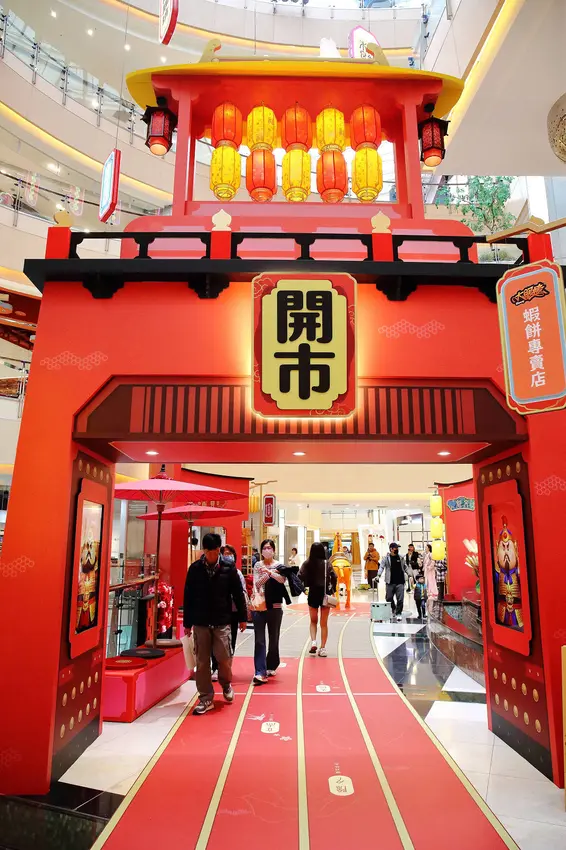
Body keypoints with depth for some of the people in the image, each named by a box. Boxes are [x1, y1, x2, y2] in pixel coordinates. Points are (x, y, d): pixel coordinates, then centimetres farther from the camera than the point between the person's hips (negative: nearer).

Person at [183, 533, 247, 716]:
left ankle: (226, 684, 29)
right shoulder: (195, 568, -2)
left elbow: (238, 594, 3)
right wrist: (187, 622, 5)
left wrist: (242, 617, 4)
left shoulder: (228, 568, -4)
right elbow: (188, 597, 4)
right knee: (202, 662, 5)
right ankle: (206, 699, 18)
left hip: (222, 622, -1)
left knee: (224, 658, -2)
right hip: (200, 622, 1)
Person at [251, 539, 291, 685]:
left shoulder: (279, 565, 3)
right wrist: (267, 574, -20)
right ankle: (260, 672, -7)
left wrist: (269, 571, -30)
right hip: (259, 605, 0)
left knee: (274, 639, 11)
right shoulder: (258, 565, 6)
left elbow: (282, 580, -15)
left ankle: (271, 666, 30)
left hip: (275, 606, 0)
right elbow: (256, 583, -4)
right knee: (259, 640, -5)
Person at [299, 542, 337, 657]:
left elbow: (300, 577, -11)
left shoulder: (307, 563, -3)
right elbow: (334, 577, -11)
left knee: (313, 621, 18)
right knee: (324, 623, 9)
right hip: (325, 594, 0)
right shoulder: (326, 563, -4)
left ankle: (313, 642, -1)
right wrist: (333, 590, 2)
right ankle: (323, 648, 8)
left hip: (313, 593, 0)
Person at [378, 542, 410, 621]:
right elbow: (381, 567, -8)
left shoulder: (401, 557, 9)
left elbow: (405, 567, 18)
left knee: (400, 599, -3)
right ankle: (393, 610, 32)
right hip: (390, 582, -1)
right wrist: (379, 575, -21)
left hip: (400, 582, 1)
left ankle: (398, 613, 10)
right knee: (389, 598, 6)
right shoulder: (386, 558, -1)